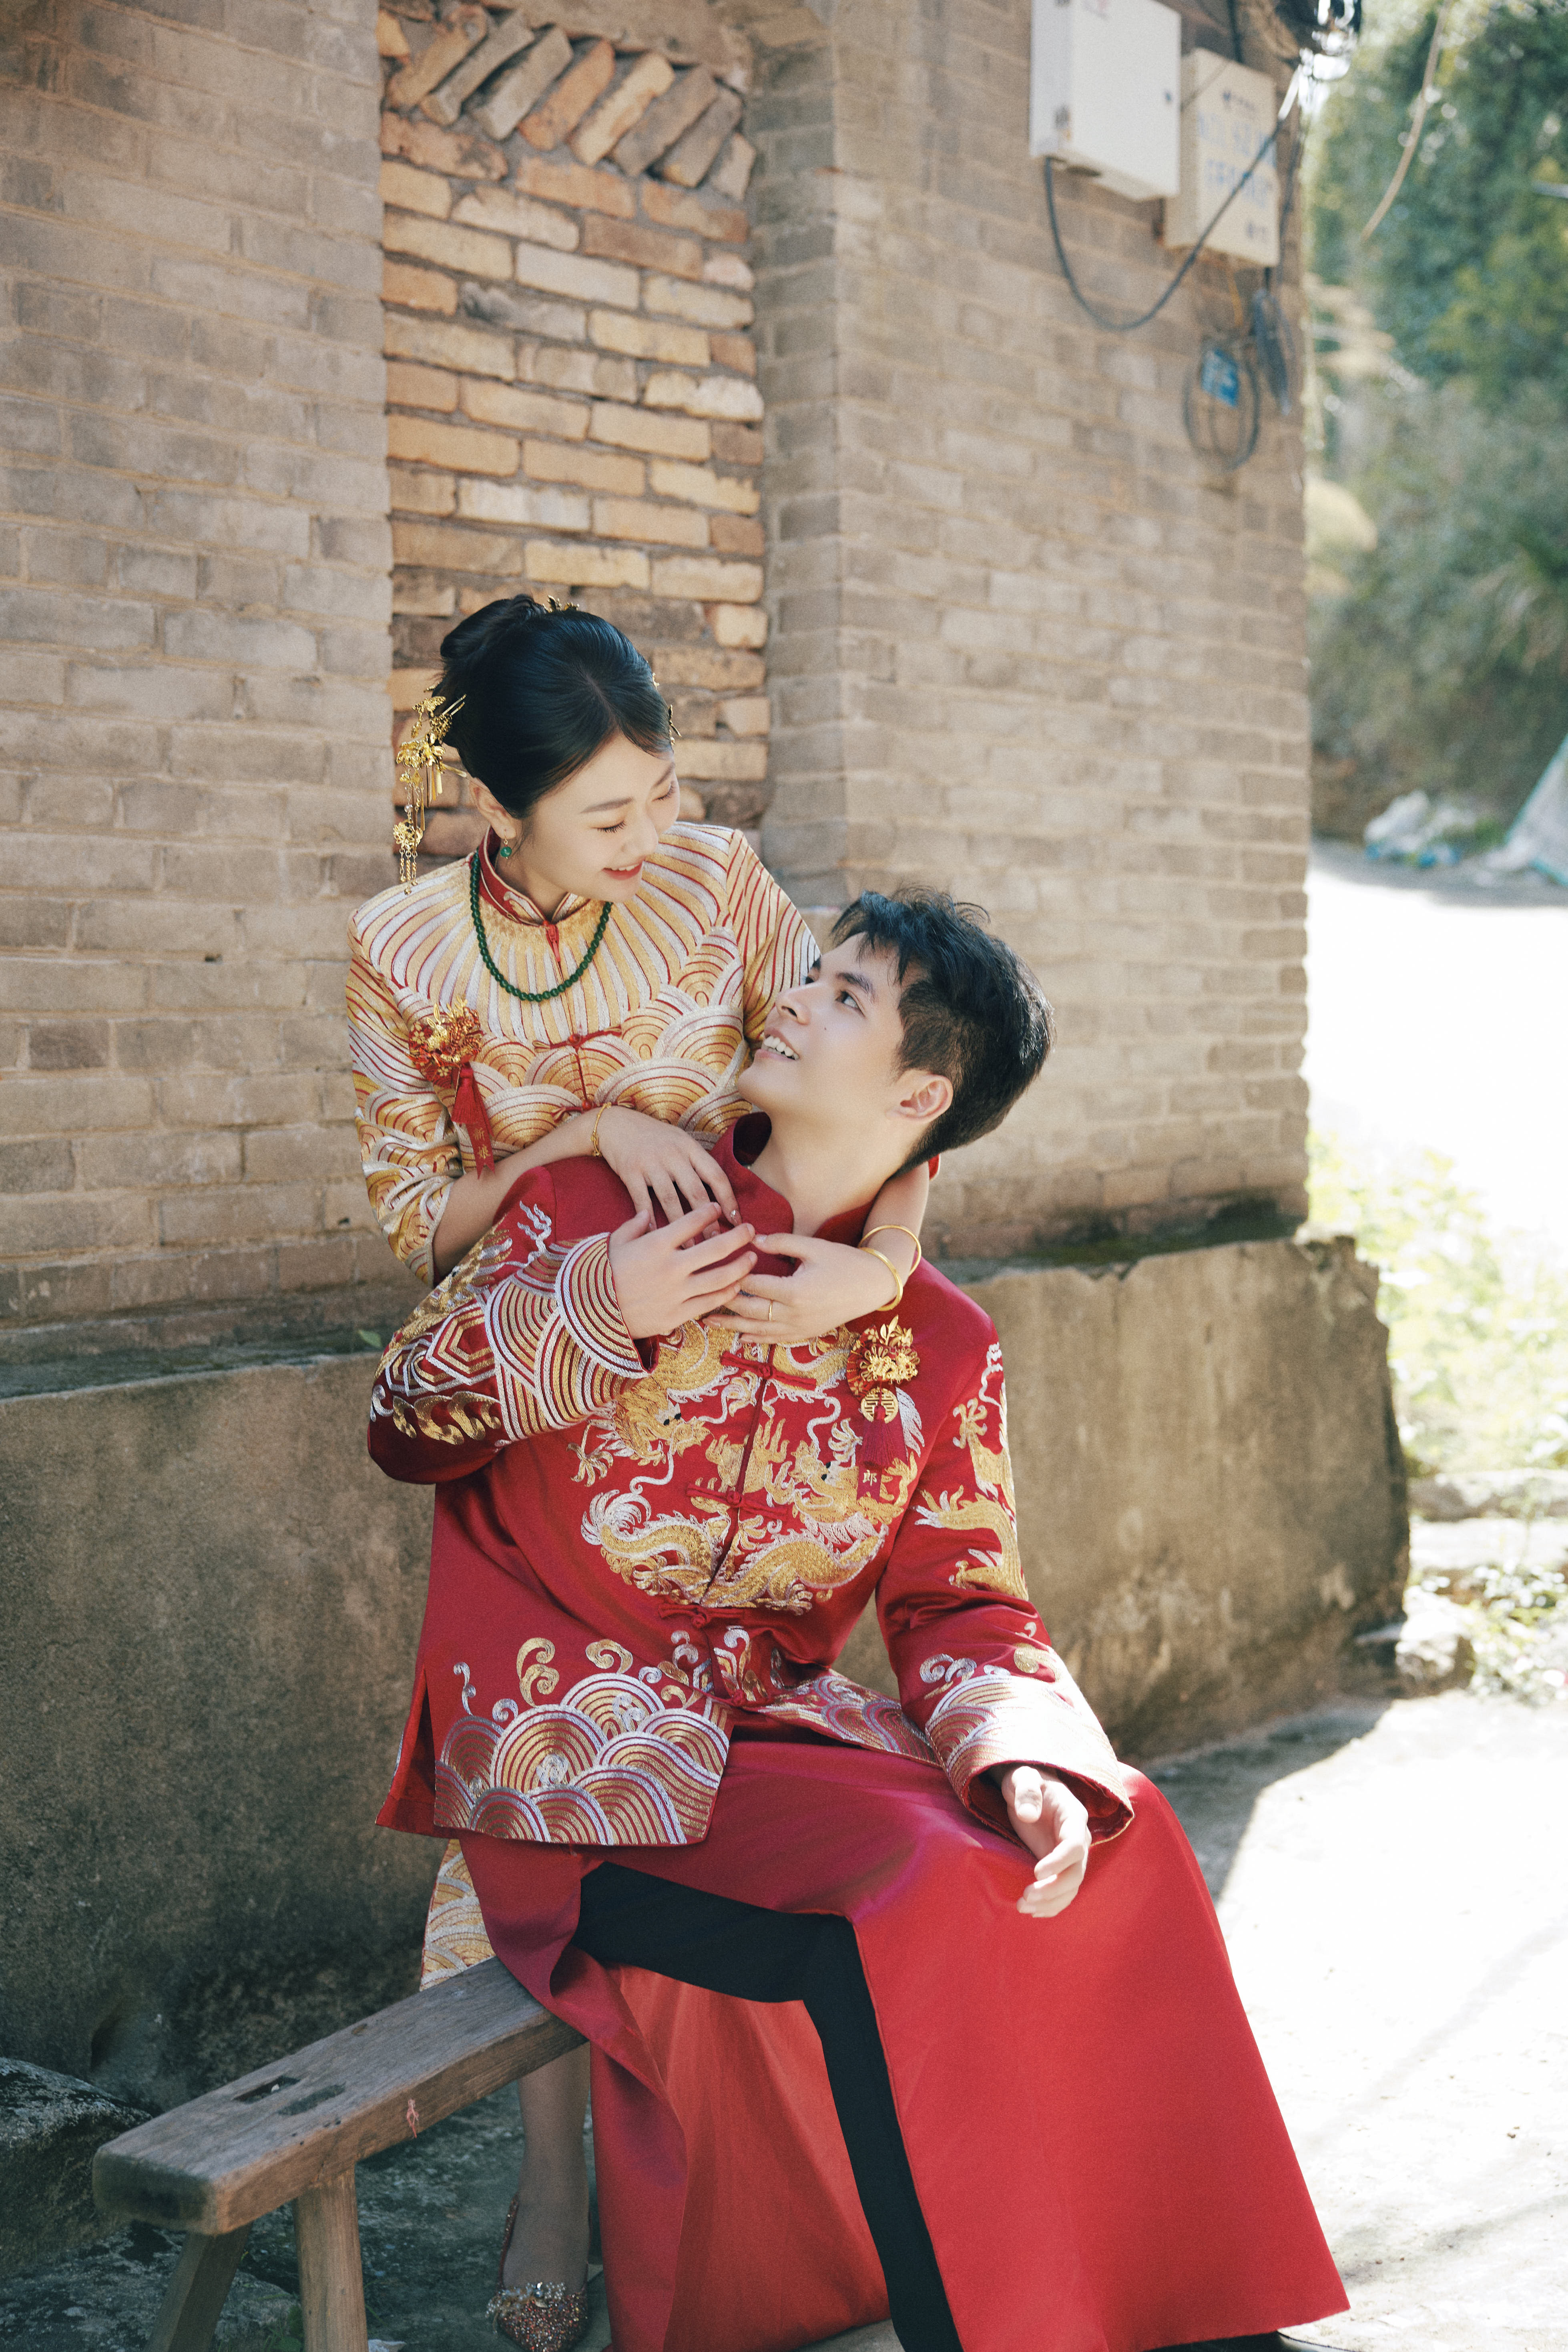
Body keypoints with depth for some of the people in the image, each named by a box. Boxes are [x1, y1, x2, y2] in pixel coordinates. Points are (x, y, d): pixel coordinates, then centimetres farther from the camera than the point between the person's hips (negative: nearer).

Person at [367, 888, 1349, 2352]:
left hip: (774, 1723, 4)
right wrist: (595, 1311, -13)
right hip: (574, 1735, -4)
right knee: (908, 1901, -28)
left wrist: (1028, 1762, -17)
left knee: (1114, 1853, -17)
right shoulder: (595, 1205, 1)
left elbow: (961, 1602, 4)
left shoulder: (940, 1349, 7)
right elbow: (403, 1424, 3)